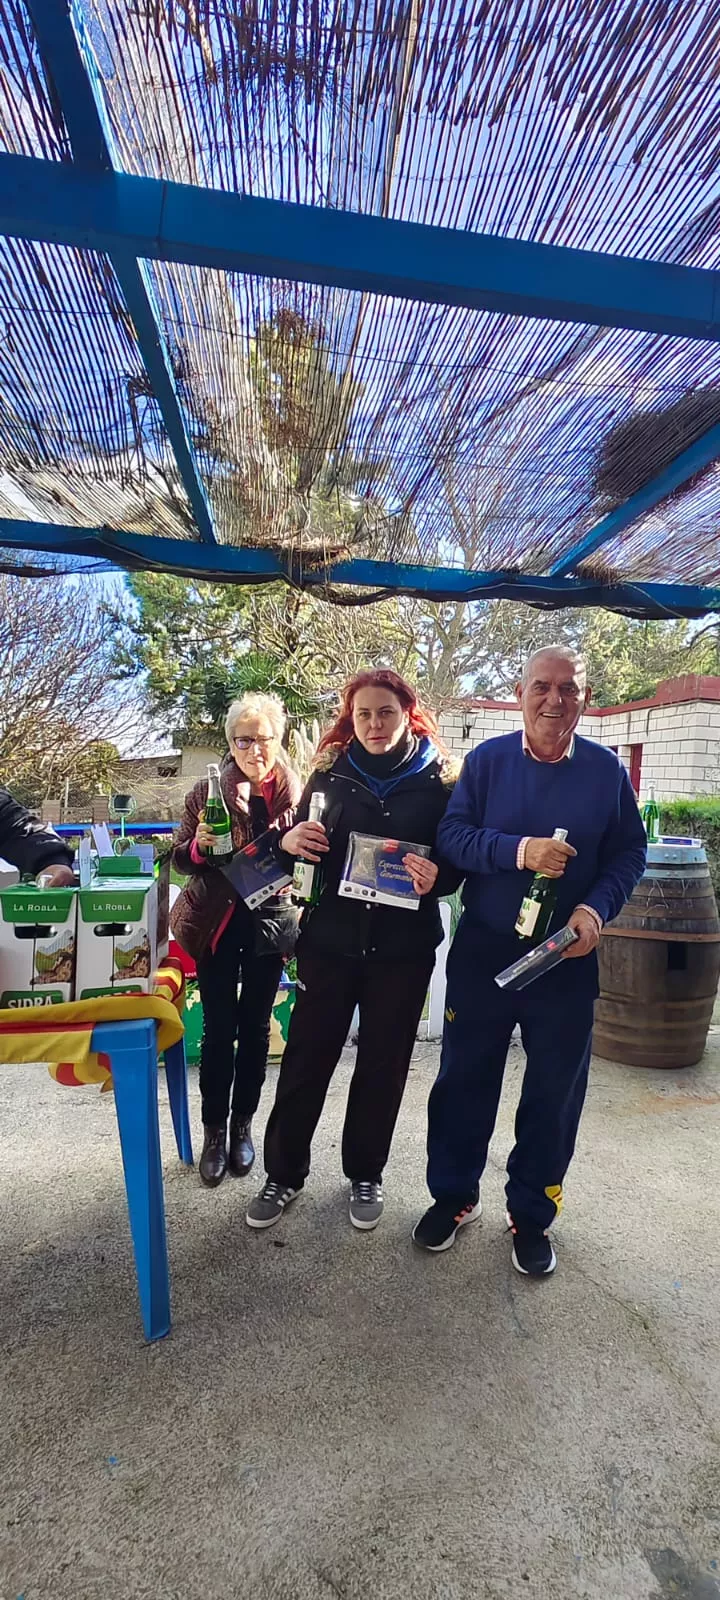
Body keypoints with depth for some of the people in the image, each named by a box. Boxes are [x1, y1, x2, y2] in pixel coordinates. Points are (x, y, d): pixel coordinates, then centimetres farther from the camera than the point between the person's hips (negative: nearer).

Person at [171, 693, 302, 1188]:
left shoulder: (296, 792, -3)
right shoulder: (208, 790, -3)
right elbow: (181, 858, 0)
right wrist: (199, 846, -21)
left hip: (268, 922, 1)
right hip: (217, 923, 0)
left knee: (255, 1028, 13)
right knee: (219, 1030, 7)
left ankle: (243, 1126, 32)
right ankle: (214, 1132, 26)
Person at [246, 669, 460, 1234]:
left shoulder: (437, 782, -3)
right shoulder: (331, 774, 2)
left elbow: (458, 863, 0)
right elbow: (299, 845, 9)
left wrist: (435, 878, -21)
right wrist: (289, 840, -13)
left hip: (402, 948, -1)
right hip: (330, 940, 1)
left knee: (383, 1064, 13)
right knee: (306, 1058, 8)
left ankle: (366, 1174, 36)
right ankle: (284, 1172, 30)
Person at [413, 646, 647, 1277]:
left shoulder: (606, 769, -2)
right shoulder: (487, 759, -4)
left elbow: (630, 852, 2)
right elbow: (452, 834, -10)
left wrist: (596, 907, -15)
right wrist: (519, 851, -25)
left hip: (567, 961, 1)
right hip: (482, 954, 0)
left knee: (554, 1094, 14)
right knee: (463, 1081, 13)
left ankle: (532, 1214, 37)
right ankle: (454, 1195, 38)